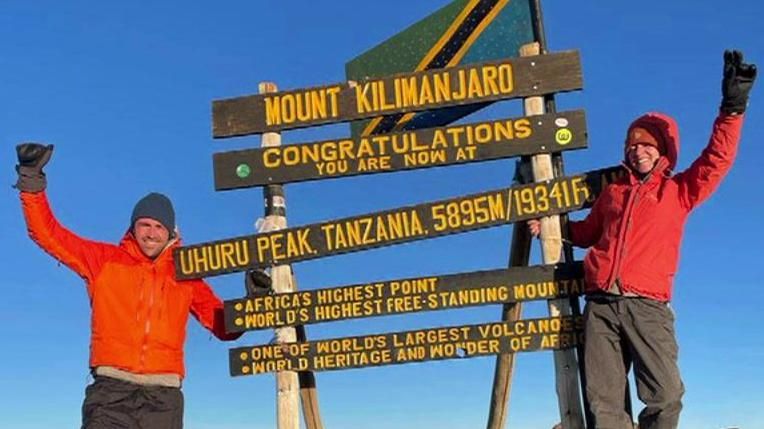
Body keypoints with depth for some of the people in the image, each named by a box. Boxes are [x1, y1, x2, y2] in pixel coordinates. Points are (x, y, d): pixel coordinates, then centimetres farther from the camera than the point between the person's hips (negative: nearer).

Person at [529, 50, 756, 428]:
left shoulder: (679, 191, 14)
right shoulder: (613, 191, 23)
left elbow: (717, 159, 2)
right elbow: (588, 232, 35)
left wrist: (732, 108, -6)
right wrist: (550, 226, 25)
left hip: (647, 306, -2)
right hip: (601, 305, 3)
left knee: (666, 397, -14)